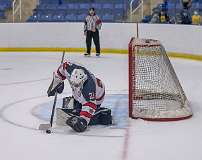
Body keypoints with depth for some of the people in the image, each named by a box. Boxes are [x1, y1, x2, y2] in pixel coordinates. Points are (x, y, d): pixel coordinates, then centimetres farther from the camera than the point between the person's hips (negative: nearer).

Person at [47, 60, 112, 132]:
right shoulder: (71, 68, -32)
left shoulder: (89, 87, -46)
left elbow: (89, 105, -44)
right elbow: (63, 66, -9)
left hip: (94, 97, -7)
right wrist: (56, 82, -1)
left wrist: (83, 120, -52)